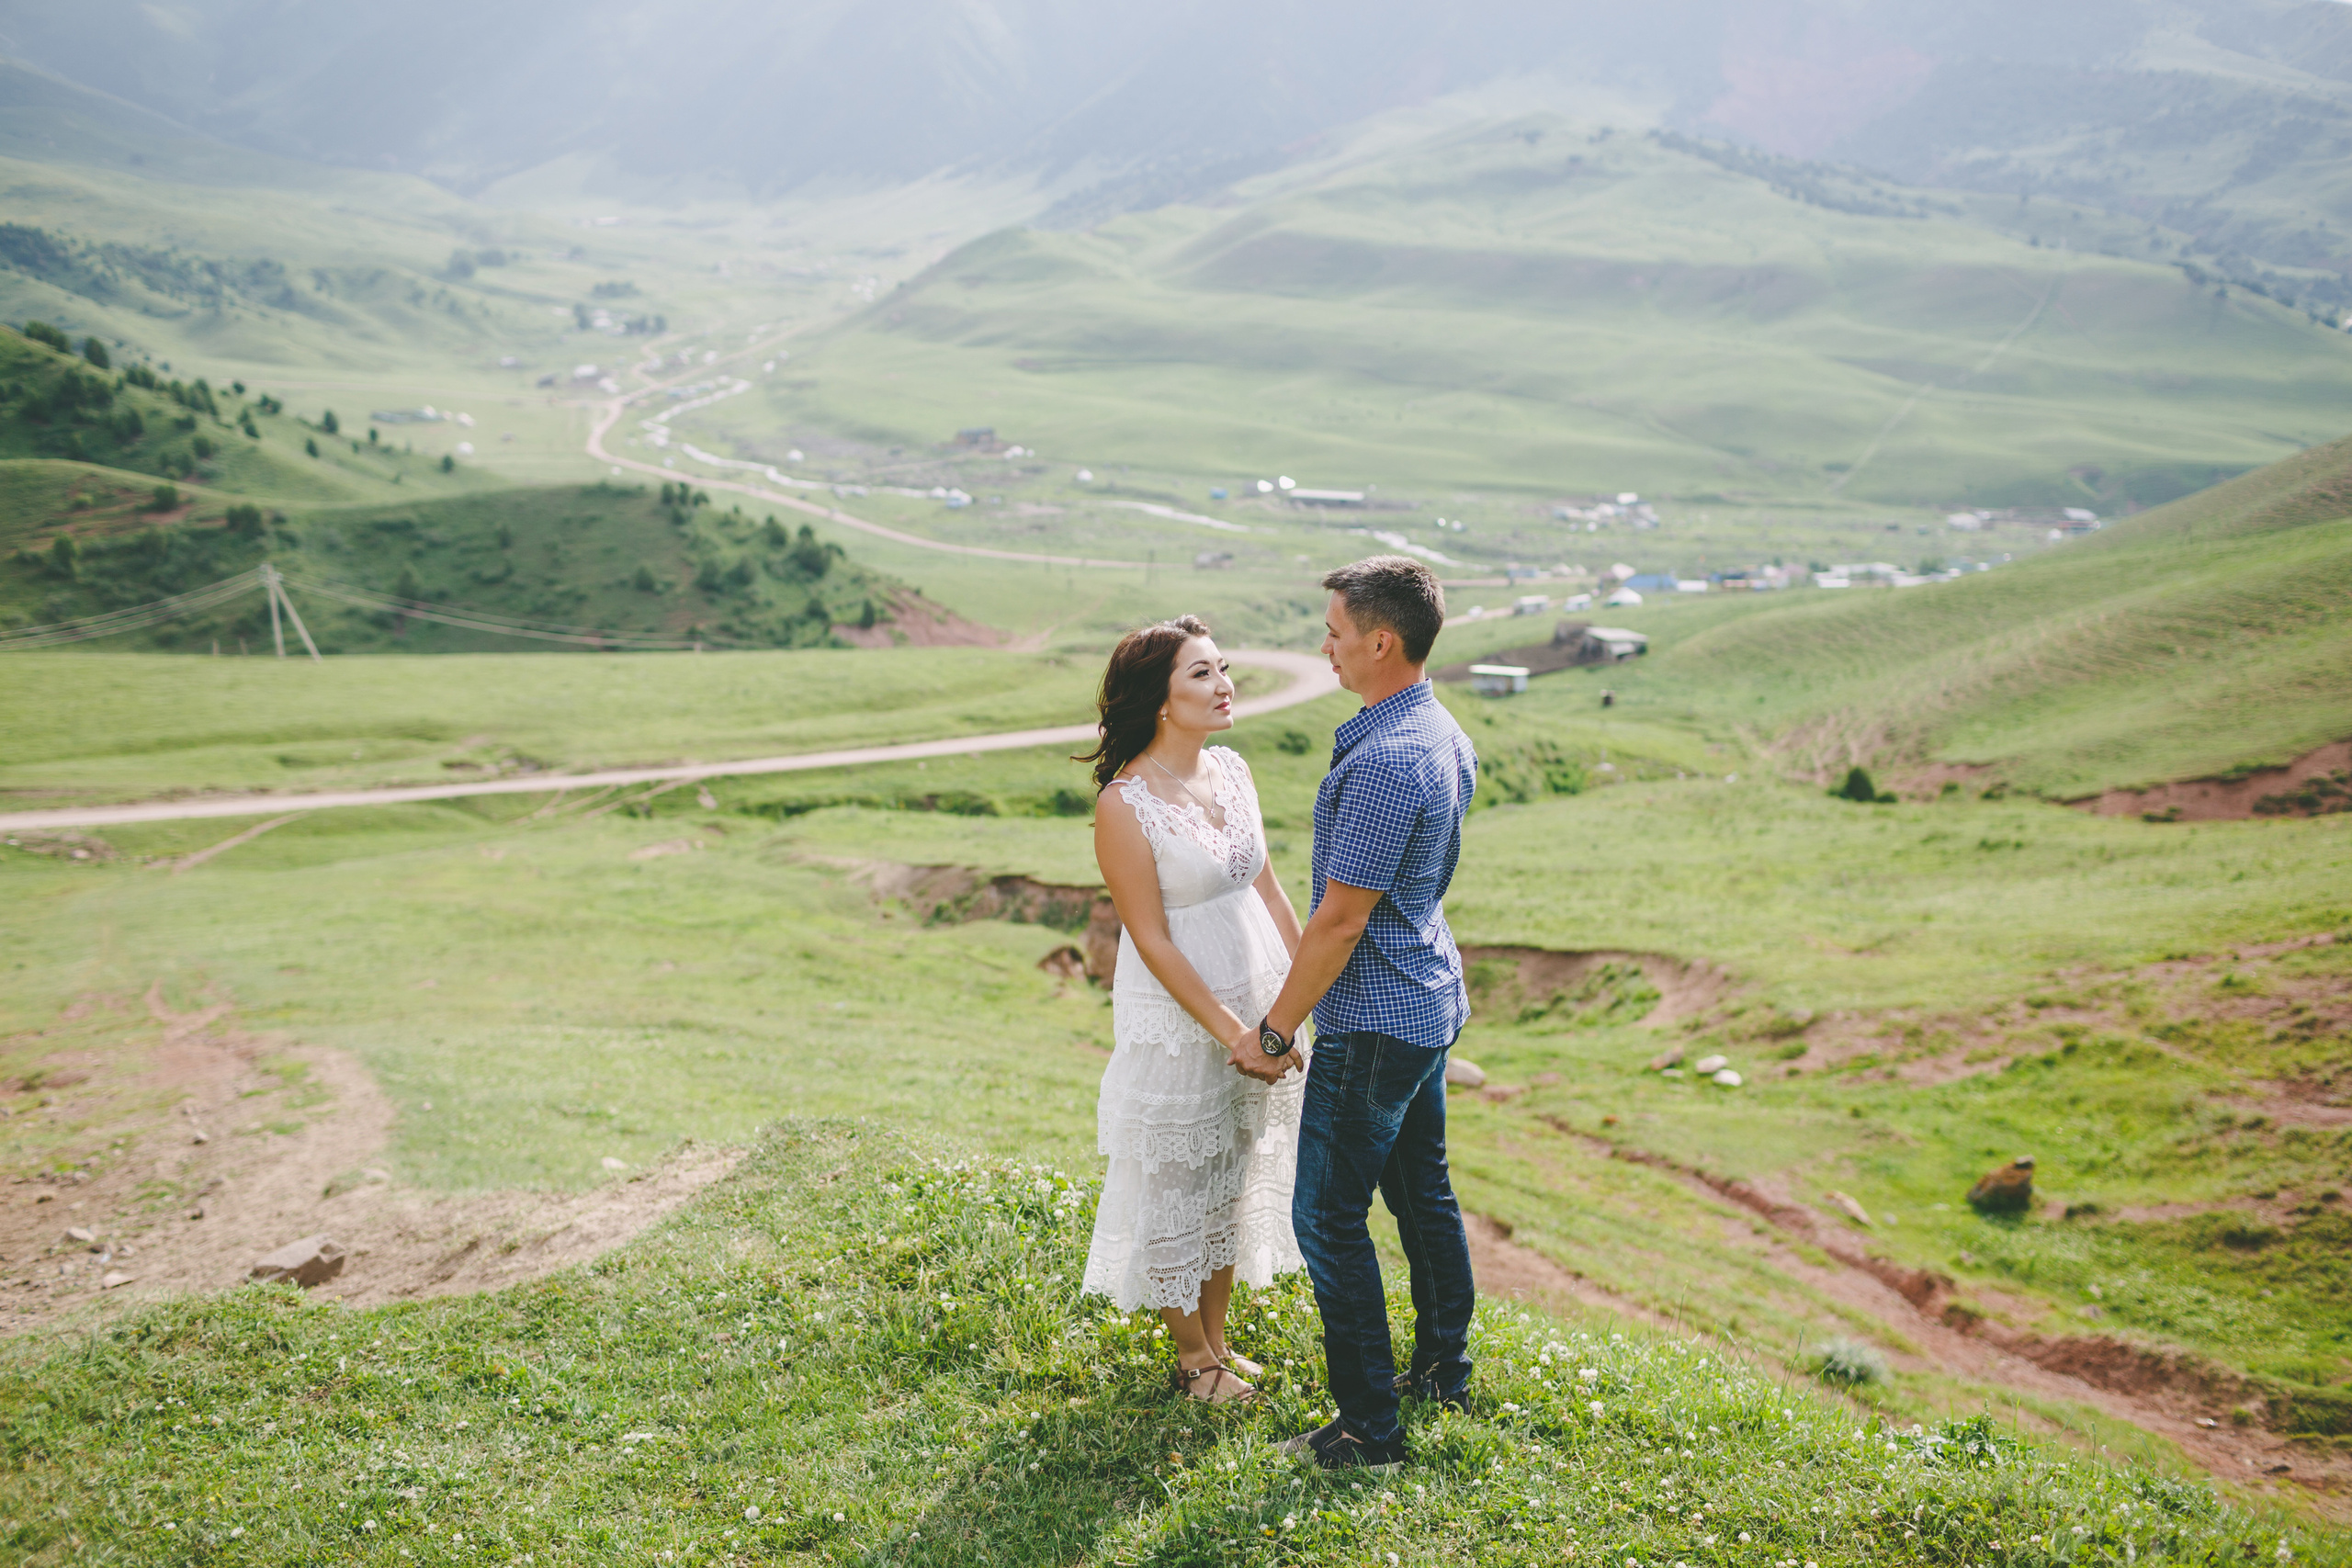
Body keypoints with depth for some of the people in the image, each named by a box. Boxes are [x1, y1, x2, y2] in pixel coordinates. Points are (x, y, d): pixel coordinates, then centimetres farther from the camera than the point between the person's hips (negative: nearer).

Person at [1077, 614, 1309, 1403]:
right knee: (1177, 1184, 8)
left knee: (1237, 1175, 18)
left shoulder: (1231, 769, 2)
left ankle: (1217, 1338, 35)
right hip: (1177, 1021, -7)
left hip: (1260, 1003, 7)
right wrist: (1232, 1033, -17)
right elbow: (1152, 941, -18)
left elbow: (1266, 887, 9)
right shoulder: (1124, 804, -19)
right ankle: (1192, 1357, 26)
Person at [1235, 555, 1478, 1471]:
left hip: (1372, 1020, -10)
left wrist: (1274, 1031, -13)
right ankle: (1444, 1371, 36)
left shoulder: (1383, 764, -26)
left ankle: (1370, 1429, 6)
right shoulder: (1445, 736, 6)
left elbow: (1339, 921, -24)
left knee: (1328, 1215, -1)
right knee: (1422, 1191, 21)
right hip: (1430, 1000, 10)